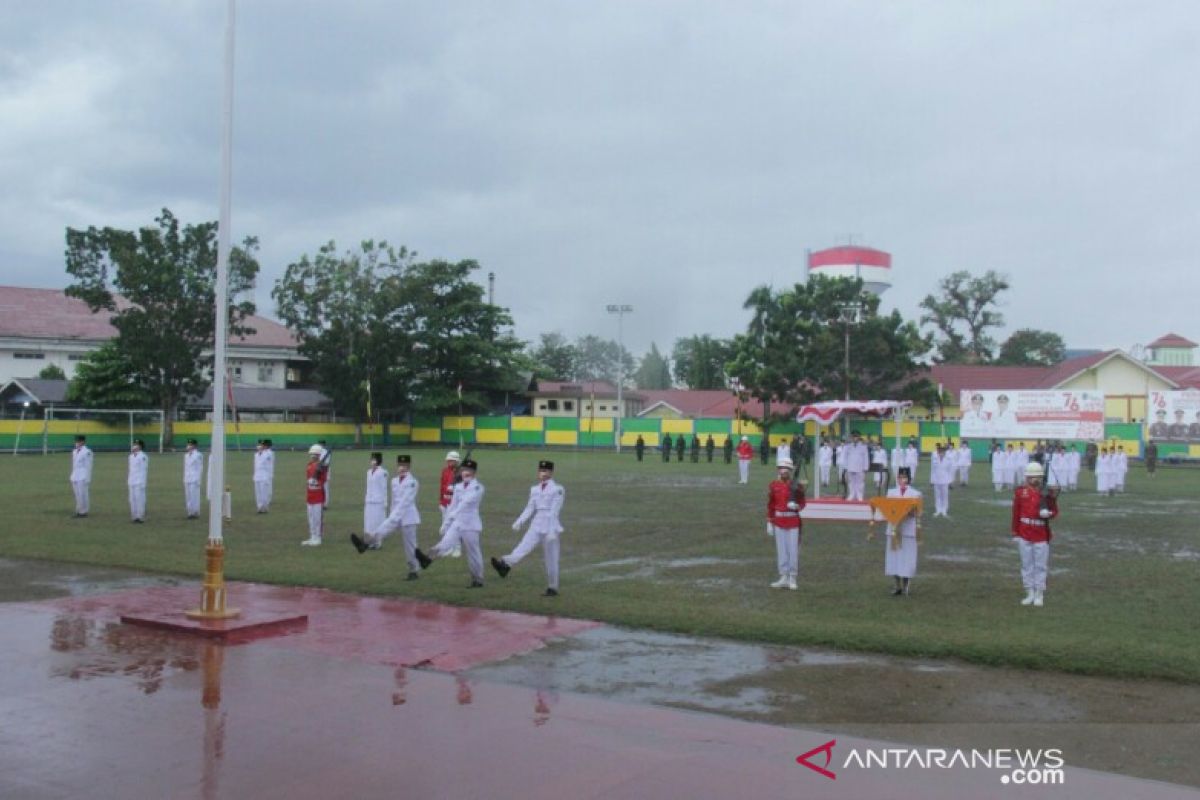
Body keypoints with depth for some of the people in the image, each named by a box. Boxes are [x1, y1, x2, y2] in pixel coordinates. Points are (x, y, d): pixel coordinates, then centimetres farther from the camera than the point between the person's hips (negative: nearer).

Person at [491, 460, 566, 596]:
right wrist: (519, 522, -4)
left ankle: (552, 588, 10)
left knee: (551, 559, 0)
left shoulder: (558, 489, -3)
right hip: (536, 526, 4)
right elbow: (530, 509, 11)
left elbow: (555, 511, -12)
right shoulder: (534, 489, 14)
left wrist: (552, 531, -19)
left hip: (550, 527, -4)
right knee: (523, 547, -20)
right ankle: (505, 565, -44)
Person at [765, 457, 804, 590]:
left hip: (793, 522, -2)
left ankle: (792, 579, 11)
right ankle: (783, 578, 15)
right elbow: (770, 505, 7)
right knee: (781, 550, 7)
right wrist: (769, 522, 5)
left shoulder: (797, 486, -4)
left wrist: (796, 506, -21)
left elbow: (802, 503, 2)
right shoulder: (773, 485, 3)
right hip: (779, 521, 2)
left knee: (793, 550, 1)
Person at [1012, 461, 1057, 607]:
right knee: (1027, 565, 7)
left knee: (1041, 566, 3)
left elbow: (1054, 511, 2)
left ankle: (1039, 595, 12)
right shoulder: (1020, 492, 2)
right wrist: (1015, 533, 4)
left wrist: (1048, 513, -22)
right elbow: (1016, 513, 4)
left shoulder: (1047, 493, 0)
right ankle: (1030, 593, 17)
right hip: (1024, 535, 1)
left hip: (1041, 536, -1)